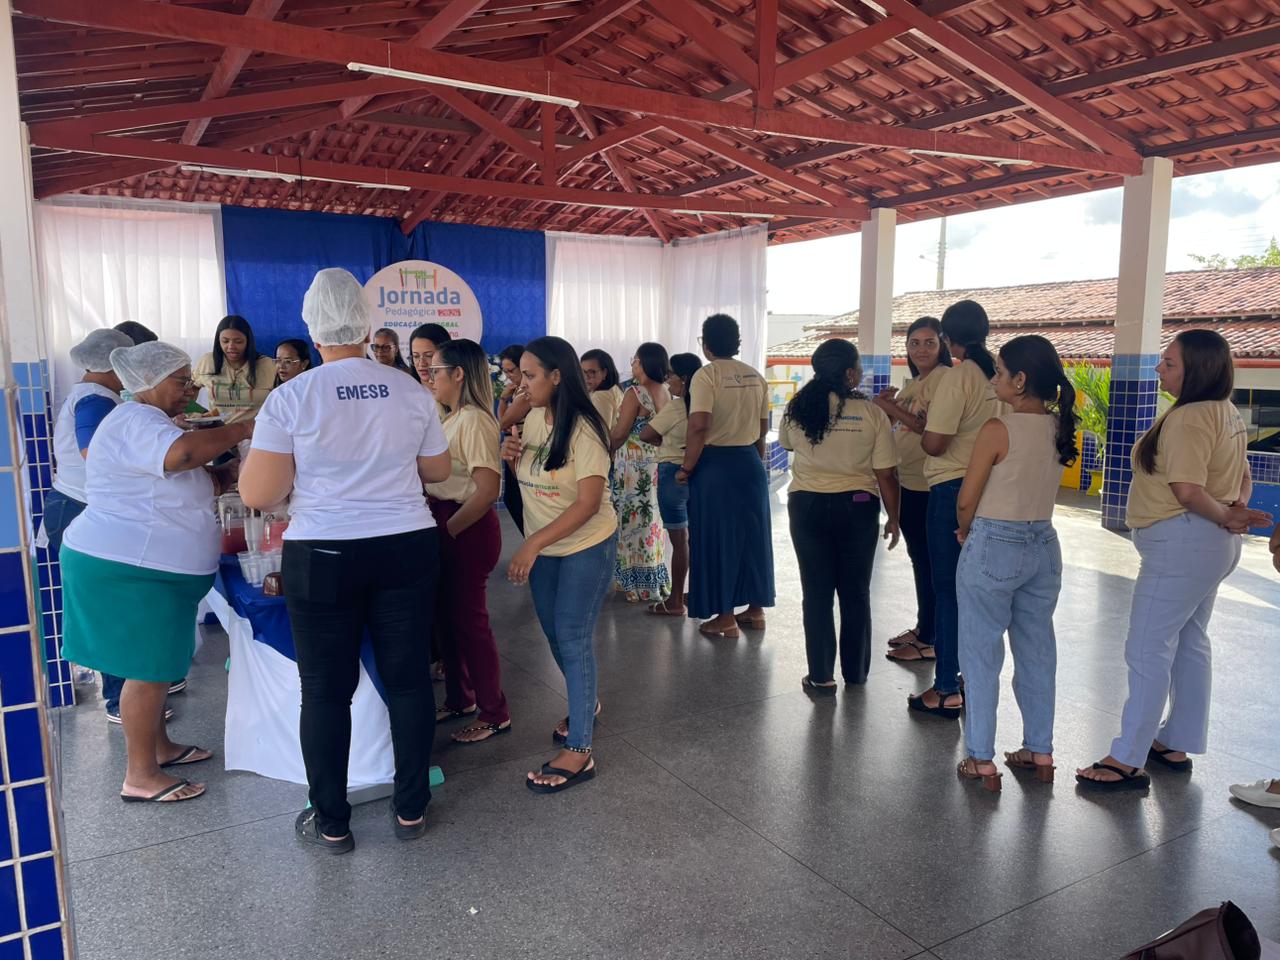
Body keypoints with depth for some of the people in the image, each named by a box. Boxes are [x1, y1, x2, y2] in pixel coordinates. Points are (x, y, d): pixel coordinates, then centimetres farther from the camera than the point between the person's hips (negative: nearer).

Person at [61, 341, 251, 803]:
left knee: (157, 665, 19)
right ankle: (140, 777, 6)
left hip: (147, 568, 11)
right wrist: (239, 430, -27)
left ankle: (159, 746, 32)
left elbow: (182, 482, 20)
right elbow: (182, 453, -38)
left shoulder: (148, 422, 19)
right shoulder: (136, 421, -17)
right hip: (128, 571, -11)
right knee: (148, 671, -4)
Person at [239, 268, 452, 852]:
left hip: (323, 559, -2)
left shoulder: (291, 398, -9)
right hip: (407, 551, 3)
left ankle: (331, 824, 23)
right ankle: (411, 809, 25)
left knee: (326, 691, 10)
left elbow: (257, 495, -10)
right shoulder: (410, 392, 0)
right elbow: (438, 470, 10)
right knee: (408, 678, 12)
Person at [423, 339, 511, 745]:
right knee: (446, 615, 17)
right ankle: (459, 699, 33)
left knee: (468, 618, 0)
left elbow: (487, 490, -25)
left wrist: (448, 529, -21)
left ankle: (495, 712, 15)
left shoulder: (475, 422, -17)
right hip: (445, 525, 9)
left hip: (469, 529, -9)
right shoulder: (453, 420, 12)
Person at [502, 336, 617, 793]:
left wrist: (531, 546, -28)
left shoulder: (583, 429, -21)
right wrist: (512, 457, -9)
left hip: (587, 546, -7)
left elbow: (588, 503, -25)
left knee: (572, 638, -7)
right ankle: (585, 703, 41)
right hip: (542, 547, 7)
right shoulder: (533, 419, 1)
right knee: (554, 632, 16)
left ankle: (579, 752, 0)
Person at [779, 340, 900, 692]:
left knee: (817, 593, 9)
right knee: (856, 593, 14)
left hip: (808, 506, 1)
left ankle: (821, 675, 11)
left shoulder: (797, 409, -3)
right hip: (857, 506, -1)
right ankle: (855, 671, 26)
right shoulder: (872, 414, -10)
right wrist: (893, 518, 4)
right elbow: (886, 474, -7)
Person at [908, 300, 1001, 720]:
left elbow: (933, 443, -18)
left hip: (953, 490, -7)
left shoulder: (957, 375, -15)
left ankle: (947, 690, 9)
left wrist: (921, 422, 3)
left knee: (947, 590, 2)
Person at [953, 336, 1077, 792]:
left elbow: (966, 501, -15)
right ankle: (1039, 752, 29)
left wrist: (966, 531, 6)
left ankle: (981, 759, 13)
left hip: (993, 548, -6)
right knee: (1037, 651, 17)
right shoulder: (1060, 427, 2)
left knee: (981, 655, 5)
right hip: (1043, 547, 7)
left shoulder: (998, 430, -18)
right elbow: (1032, 484, 8)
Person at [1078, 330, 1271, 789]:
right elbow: (1242, 477, 16)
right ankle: (1177, 744, 30)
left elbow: (1187, 491, -25)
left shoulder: (1188, 417, -20)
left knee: (1147, 648, -6)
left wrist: (1225, 517, -11)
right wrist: (1236, 510, -2)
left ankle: (1127, 761, 0)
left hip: (1182, 541, -11)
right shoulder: (1227, 412, 12)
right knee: (1190, 643, 18)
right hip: (1212, 545, 11)